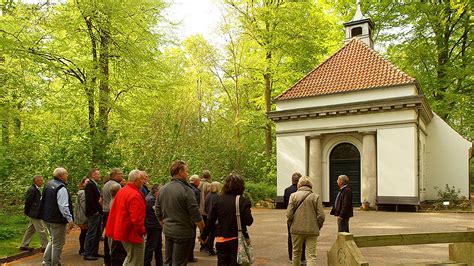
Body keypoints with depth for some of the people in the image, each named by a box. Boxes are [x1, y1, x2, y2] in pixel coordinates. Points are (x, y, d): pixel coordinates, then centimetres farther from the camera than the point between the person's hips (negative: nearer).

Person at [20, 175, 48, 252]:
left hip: (35, 214, 10)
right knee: (42, 230, -3)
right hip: (35, 214, -10)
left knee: (30, 230, 17)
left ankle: (24, 245, 27)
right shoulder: (32, 190, -19)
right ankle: (45, 246, 5)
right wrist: (27, 212, -11)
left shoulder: (36, 189, 12)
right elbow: (27, 201, -19)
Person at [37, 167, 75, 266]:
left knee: (53, 240, 24)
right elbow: (64, 207, -26)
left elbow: (43, 200, 20)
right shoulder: (61, 188, -21)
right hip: (57, 220, -9)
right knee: (58, 243, 3)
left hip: (47, 218, 9)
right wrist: (70, 220, -23)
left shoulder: (48, 184, 9)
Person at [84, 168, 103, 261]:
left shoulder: (95, 185, 17)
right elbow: (89, 200, -22)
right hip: (93, 213, -10)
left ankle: (94, 252, 23)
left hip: (97, 213, 10)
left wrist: (99, 210, 11)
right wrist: (95, 211, -18)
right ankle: (87, 254, 3)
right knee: (91, 234, -4)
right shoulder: (89, 185, -14)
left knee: (97, 234, 15)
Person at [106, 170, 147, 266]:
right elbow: (137, 218, -26)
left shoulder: (121, 191, 9)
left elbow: (114, 211, 18)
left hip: (122, 231, 10)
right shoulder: (135, 195, -22)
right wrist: (142, 231, -12)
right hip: (132, 233, -10)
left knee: (129, 258, 23)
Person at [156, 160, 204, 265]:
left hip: (167, 232, 7)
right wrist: (203, 231, -6)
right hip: (183, 233, -6)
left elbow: (159, 214, 13)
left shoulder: (162, 190, 4)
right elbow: (196, 216, -17)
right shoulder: (186, 190, -17)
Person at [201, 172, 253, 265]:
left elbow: (210, 220, 1)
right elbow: (248, 221, -12)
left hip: (221, 240, 3)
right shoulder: (243, 201, -12)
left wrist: (204, 235, 12)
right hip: (236, 240, -2)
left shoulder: (219, 200, -3)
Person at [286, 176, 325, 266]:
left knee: (296, 253, 19)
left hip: (297, 229, 1)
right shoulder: (316, 197, -3)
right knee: (311, 255, 2)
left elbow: (289, 214, -7)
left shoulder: (293, 196, -2)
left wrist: (291, 225, 9)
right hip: (312, 230, -1)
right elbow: (321, 216, -6)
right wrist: (318, 227, 9)